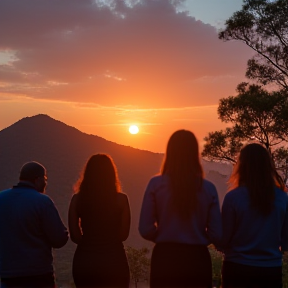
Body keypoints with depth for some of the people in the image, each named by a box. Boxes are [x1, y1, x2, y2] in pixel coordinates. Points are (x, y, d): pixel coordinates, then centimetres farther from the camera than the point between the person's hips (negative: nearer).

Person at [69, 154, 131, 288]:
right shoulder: (120, 199, -6)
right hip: (113, 260, -2)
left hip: (85, 261, 2)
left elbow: (75, 236, 0)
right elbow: (124, 235, -1)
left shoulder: (77, 199, -2)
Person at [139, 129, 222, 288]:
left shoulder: (156, 184, -6)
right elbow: (216, 235, -3)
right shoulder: (208, 188, -3)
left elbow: (145, 229, -8)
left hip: (165, 259, 0)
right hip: (197, 260, 1)